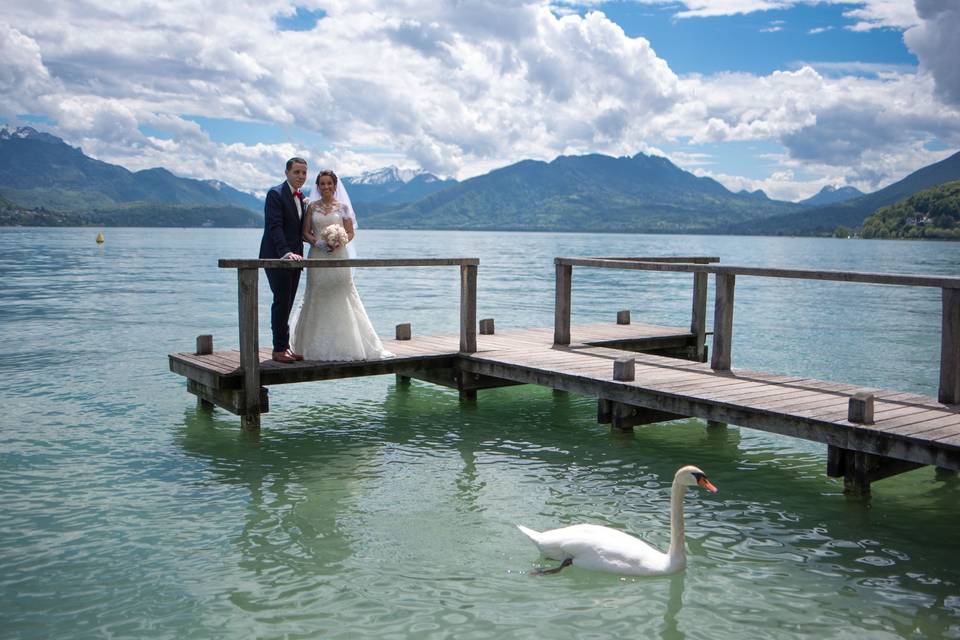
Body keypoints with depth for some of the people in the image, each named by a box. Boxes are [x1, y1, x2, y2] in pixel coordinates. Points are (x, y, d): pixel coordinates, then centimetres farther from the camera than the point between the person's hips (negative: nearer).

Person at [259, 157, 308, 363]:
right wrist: (286, 253, -30)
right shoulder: (275, 194, -10)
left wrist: (298, 254, 10)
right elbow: (275, 227, -20)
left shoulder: (301, 197, 15)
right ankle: (279, 349, -3)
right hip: (276, 257, -8)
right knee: (282, 301, -9)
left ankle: (284, 346, 16)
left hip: (293, 257, 8)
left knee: (287, 304, 10)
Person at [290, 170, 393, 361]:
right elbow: (305, 232, 5)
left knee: (341, 298, -3)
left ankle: (344, 344, 4)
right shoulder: (312, 207, 8)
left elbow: (351, 232, 4)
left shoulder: (342, 207, 6)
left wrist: (339, 243, -15)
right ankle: (317, 346, 7)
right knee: (317, 299, 1)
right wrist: (317, 242, -13)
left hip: (338, 257, -1)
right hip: (317, 256, 1)